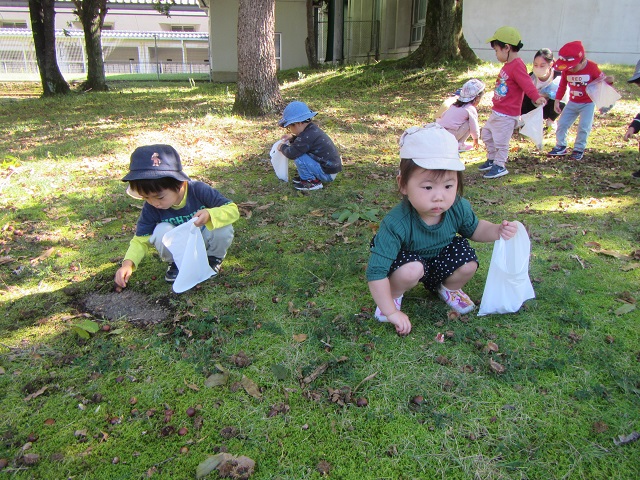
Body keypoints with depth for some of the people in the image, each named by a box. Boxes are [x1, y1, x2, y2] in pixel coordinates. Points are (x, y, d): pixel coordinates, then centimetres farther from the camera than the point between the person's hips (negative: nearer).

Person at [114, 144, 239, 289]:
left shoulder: (199, 190, -28)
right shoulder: (151, 208, -20)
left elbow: (233, 209, -27)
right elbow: (140, 240, -11)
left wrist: (210, 214, -47)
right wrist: (128, 263, -29)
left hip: (204, 241, -1)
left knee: (223, 228, -32)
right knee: (161, 231, -30)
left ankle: (213, 258, 2)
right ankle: (176, 263, 0)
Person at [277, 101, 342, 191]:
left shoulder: (307, 137, -23)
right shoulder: (312, 128, 6)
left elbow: (291, 154, -22)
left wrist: (282, 147, -2)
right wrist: (292, 137, 10)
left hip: (327, 173, -10)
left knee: (298, 157, -20)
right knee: (300, 152, 16)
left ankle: (312, 182, -7)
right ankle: (307, 176, 17)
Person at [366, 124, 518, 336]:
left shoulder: (458, 208, -21)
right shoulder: (396, 223, -38)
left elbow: (474, 228, 4)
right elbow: (376, 272, -35)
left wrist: (497, 231, -17)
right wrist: (391, 312, -31)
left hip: (441, 263, 5)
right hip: (408, 259, -4)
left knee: (468, 263, -21)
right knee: (411, 270, -36)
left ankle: (448, 288, 14)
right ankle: (394, 294, -1)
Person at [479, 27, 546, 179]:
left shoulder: (517, 66, -20)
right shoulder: (508, 65, 10)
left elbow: (527, 84, -30)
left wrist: (536, 97, -44)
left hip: (507, 115, -10)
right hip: (497, 111, 10)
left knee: (500, 141, -2)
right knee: (486, 134, 20)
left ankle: (500, 166, 13)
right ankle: (492, 159, 34)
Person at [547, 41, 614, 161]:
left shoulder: (591, 67, -16)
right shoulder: (566, 71, -6)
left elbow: (602, 79, -7)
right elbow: (562, 86, 5)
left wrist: (609, 80, -30)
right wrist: (557, 101, -1)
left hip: (588, 103, -4)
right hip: (572, 103, 4)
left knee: (583, 127, -10)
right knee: (562, 123, 3)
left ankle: (579, 149, 3)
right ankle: (561, 147, 16)